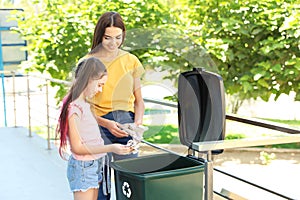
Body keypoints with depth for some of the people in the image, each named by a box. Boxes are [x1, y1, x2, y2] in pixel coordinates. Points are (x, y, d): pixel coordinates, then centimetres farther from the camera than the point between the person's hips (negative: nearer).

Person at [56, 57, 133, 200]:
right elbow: (77, 147, -19)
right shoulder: (74, 108, -19)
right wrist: (110, 148, -21)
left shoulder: (85, 105, 9)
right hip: (83, 168, -9)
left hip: (95, 165, 9)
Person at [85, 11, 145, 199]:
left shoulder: (131, 61, 10)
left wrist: (137, 123, -5)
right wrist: (106, 123, -15)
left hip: (126, 122, 2)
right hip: (99, 125, -2)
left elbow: (139, 100, 14)